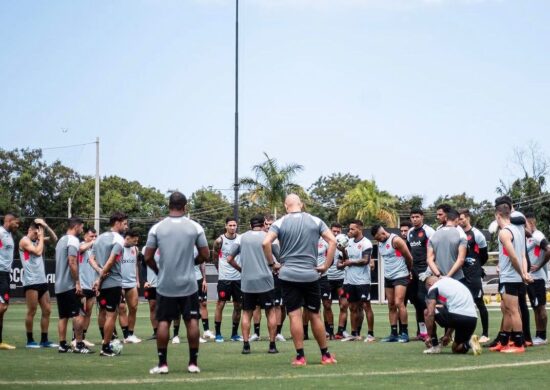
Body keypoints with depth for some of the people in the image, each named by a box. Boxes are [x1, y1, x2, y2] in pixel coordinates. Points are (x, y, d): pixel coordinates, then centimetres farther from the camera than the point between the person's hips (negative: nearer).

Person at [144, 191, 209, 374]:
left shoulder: (157, 228, -3)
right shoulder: (195, 227, -3)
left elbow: (148, 257, -2)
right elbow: (205, 255, 1)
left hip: (165, 285, 0)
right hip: (189, 284, 0)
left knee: (163, 322, 6)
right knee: (192, 321, 6)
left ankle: (162, 363, 6)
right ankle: (193, 363, 7)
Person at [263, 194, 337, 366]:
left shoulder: (280, 223, -1)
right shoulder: (315, 221, 4)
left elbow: (265, 243, -14)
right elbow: (332, 241, -2)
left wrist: (272, 264, -2)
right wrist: (326, 266, 2)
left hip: (288, 274, -1)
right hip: (310, 275, 2)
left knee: (294, 315, 0)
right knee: (315, 315, 10)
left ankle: (300, 356, -2)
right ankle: (325, 355, 16)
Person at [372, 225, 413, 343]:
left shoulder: (396, 240, -15)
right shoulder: (380, 243, 8)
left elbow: (409, 258, -9)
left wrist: (408, 271, 6)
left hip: (400, 276, -8)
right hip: (388, 277, 8)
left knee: (398, 303, -15)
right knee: (391, 306, 7)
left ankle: (404, 332, -9)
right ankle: (394, 333, 10)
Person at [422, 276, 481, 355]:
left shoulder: (433, 288, 8)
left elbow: (430, 313, -3)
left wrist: (429, 336, 5)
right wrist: (447, 335, 39)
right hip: (473, 320, 8)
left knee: (427, 312, 15)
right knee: (457, 349, 27)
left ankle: (435, 346, 14)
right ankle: (469, 343, -3)